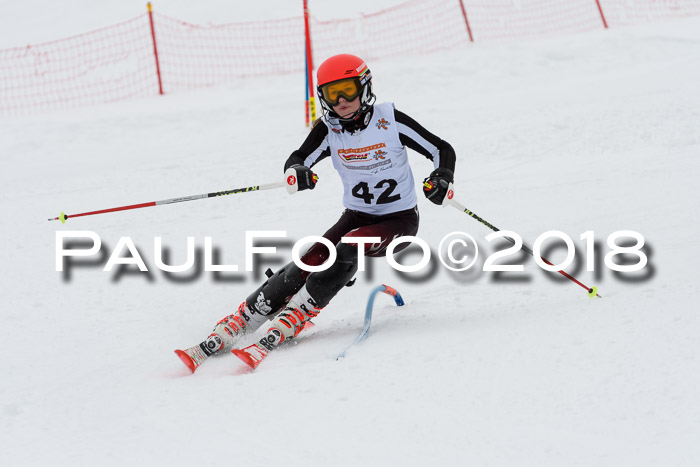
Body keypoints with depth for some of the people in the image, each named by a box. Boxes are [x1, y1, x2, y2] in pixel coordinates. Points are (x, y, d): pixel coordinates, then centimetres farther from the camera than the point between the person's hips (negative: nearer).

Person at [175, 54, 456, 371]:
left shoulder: (390, 120, -13)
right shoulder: (329, 129, -6)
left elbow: (442, 150, -8)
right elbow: (296, 161, -17)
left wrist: (441, 179, -29)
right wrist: (296, 174, -42)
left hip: (400, 220, -3)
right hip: (356, 215, 3)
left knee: (347, 250, -31)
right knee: (310, 262, -19)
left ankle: (284, 327, -29)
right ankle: (226, 332, -18)